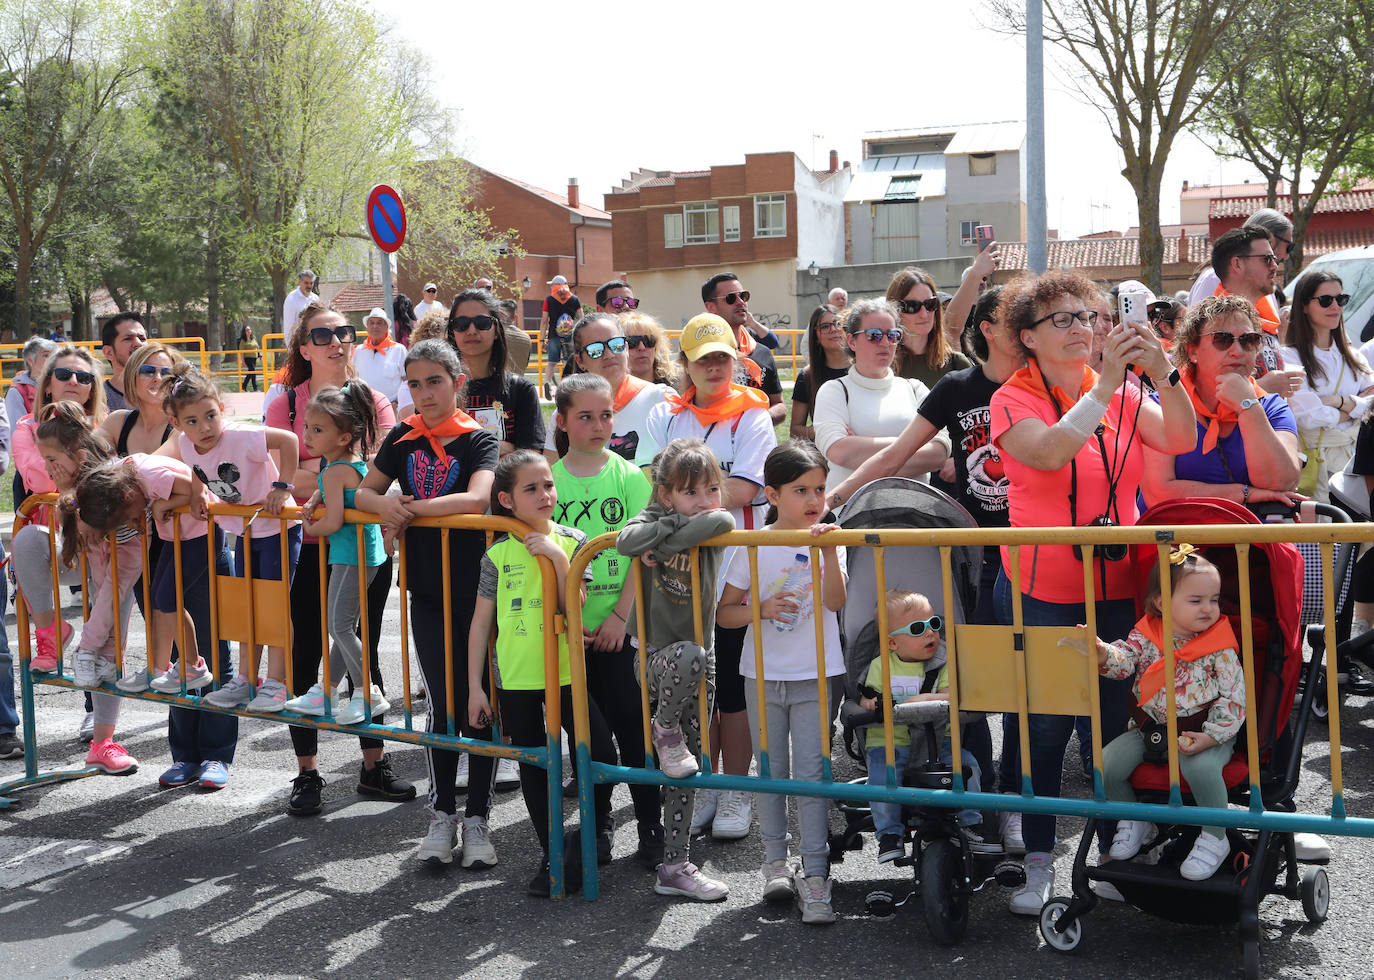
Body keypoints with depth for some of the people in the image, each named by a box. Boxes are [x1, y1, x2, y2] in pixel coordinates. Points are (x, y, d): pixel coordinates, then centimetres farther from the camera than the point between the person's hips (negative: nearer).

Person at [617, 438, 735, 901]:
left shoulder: (716, 528, -1)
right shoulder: (654, 516, -3)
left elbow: (721, 520, -26)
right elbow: (627, 541, -25)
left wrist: (663, 545, -25)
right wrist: (676, 523, -21)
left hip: (700, 660, 3)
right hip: (657, 655, -3)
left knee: (687, 769, 5)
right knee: (690, 655, -38)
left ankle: (674, 866, 16)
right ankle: (665, 730, -9)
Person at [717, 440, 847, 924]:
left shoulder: (827, 541, -3)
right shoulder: (755, 547, -3)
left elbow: (835, 602, -17)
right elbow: (723, 612, 2)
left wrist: (829, 552, -30)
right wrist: (761, 609, -16)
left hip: (814, 675, -1)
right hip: (764, 674, 1)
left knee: (812, 774, -4)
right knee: (770, 770, 12)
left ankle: (815, 876, -1)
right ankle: (775, 858, 28)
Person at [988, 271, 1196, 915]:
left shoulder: (1123, 395, 6)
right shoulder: (1013, 401, -4)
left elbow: (1181, 441, -8)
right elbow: (1051, 453, -23)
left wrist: (1163, 374, -23)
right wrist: (1105, 384, -28)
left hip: (1117, 589, 3)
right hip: (1041, 594, -3)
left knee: (1118, 722, 7)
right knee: (1039, 729, 2)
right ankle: (1038, 860, 15)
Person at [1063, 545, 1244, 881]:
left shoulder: (1219, 647, -8)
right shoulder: (1146, 636, -1)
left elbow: (1234, 696, -9)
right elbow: (1124, 659, -14)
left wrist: (1212, 735, -20)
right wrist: (1101, 653, -37)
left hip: (1200, 731, -3)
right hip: (1149, 727, 4)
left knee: (1201, 766, -34)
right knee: (1106, 765, -13)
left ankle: (1215, 838, -9)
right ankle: (1133, 818, 18)